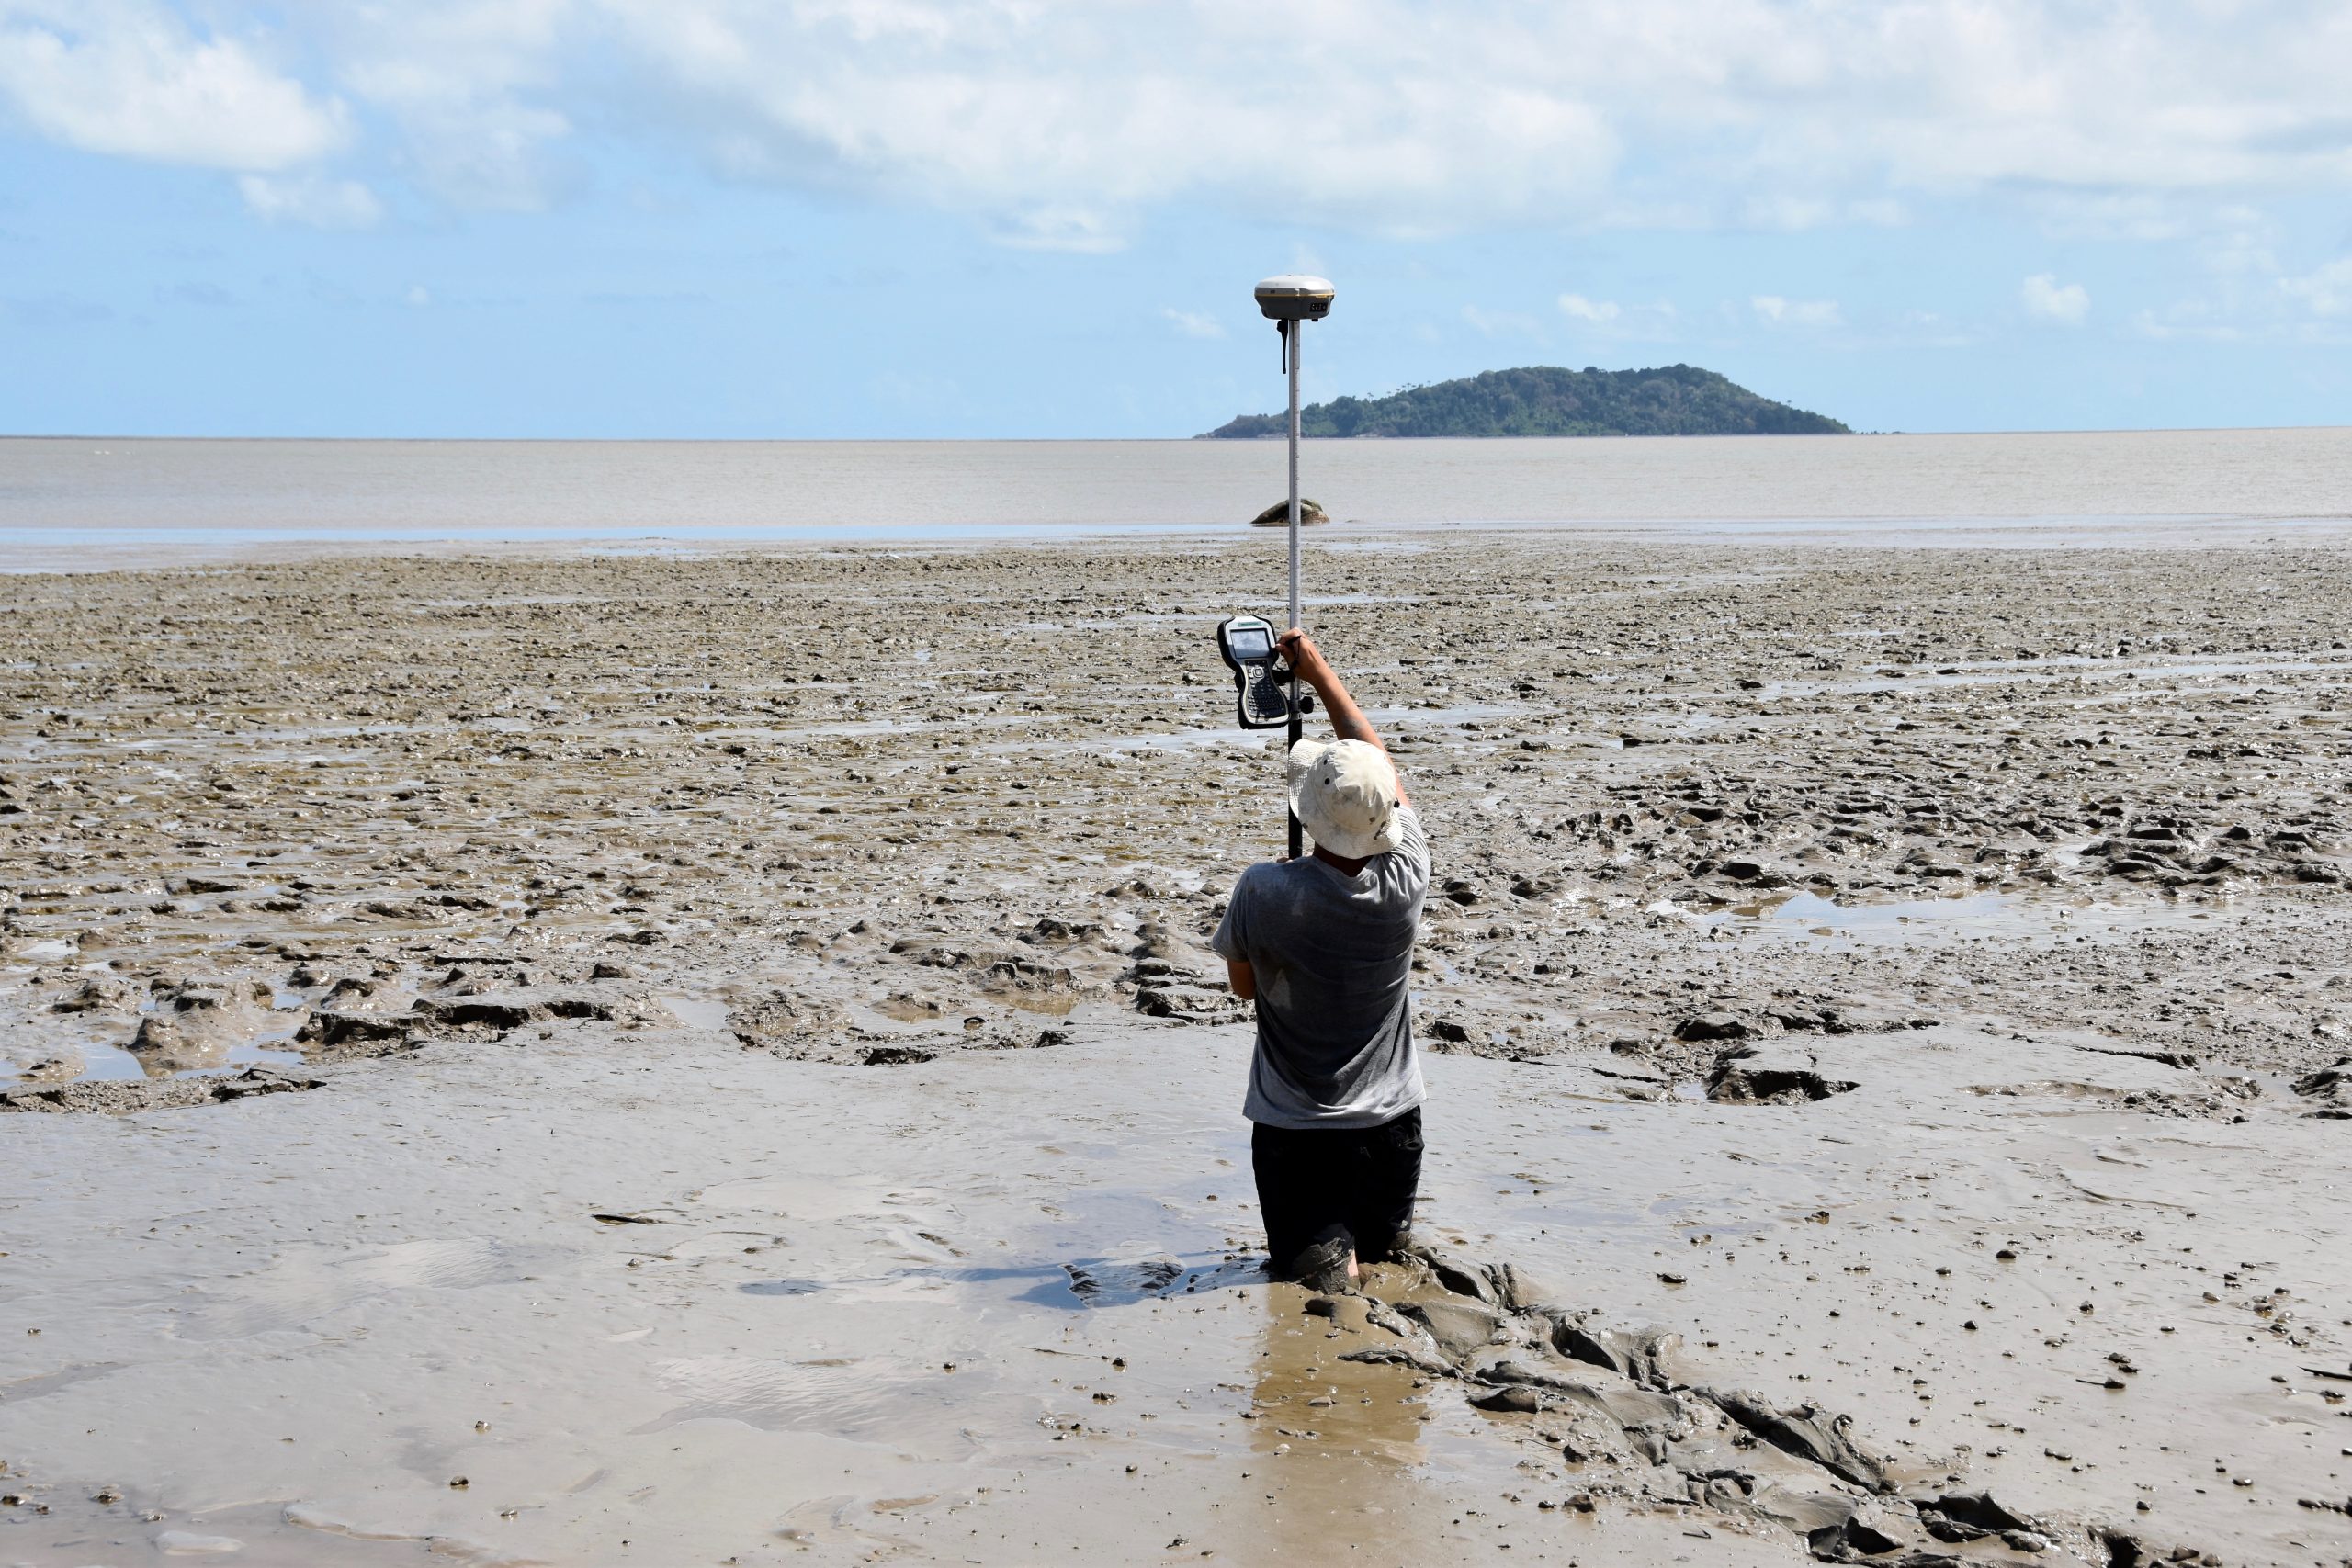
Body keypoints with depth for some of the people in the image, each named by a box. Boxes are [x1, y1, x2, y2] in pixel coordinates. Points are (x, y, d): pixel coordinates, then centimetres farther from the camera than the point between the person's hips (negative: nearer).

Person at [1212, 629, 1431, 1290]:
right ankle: (1370, 1250, -2)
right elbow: (1381, 765, 2)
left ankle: (1327, 1256, -17)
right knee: (1384, 1244, 25)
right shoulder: (1405, 880, -15)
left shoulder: (1263, 892, -24)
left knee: (1300, 1261, 10)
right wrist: (1320, 673, 12)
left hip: (1294, 1129, -3)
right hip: (1390, 1122, 3)